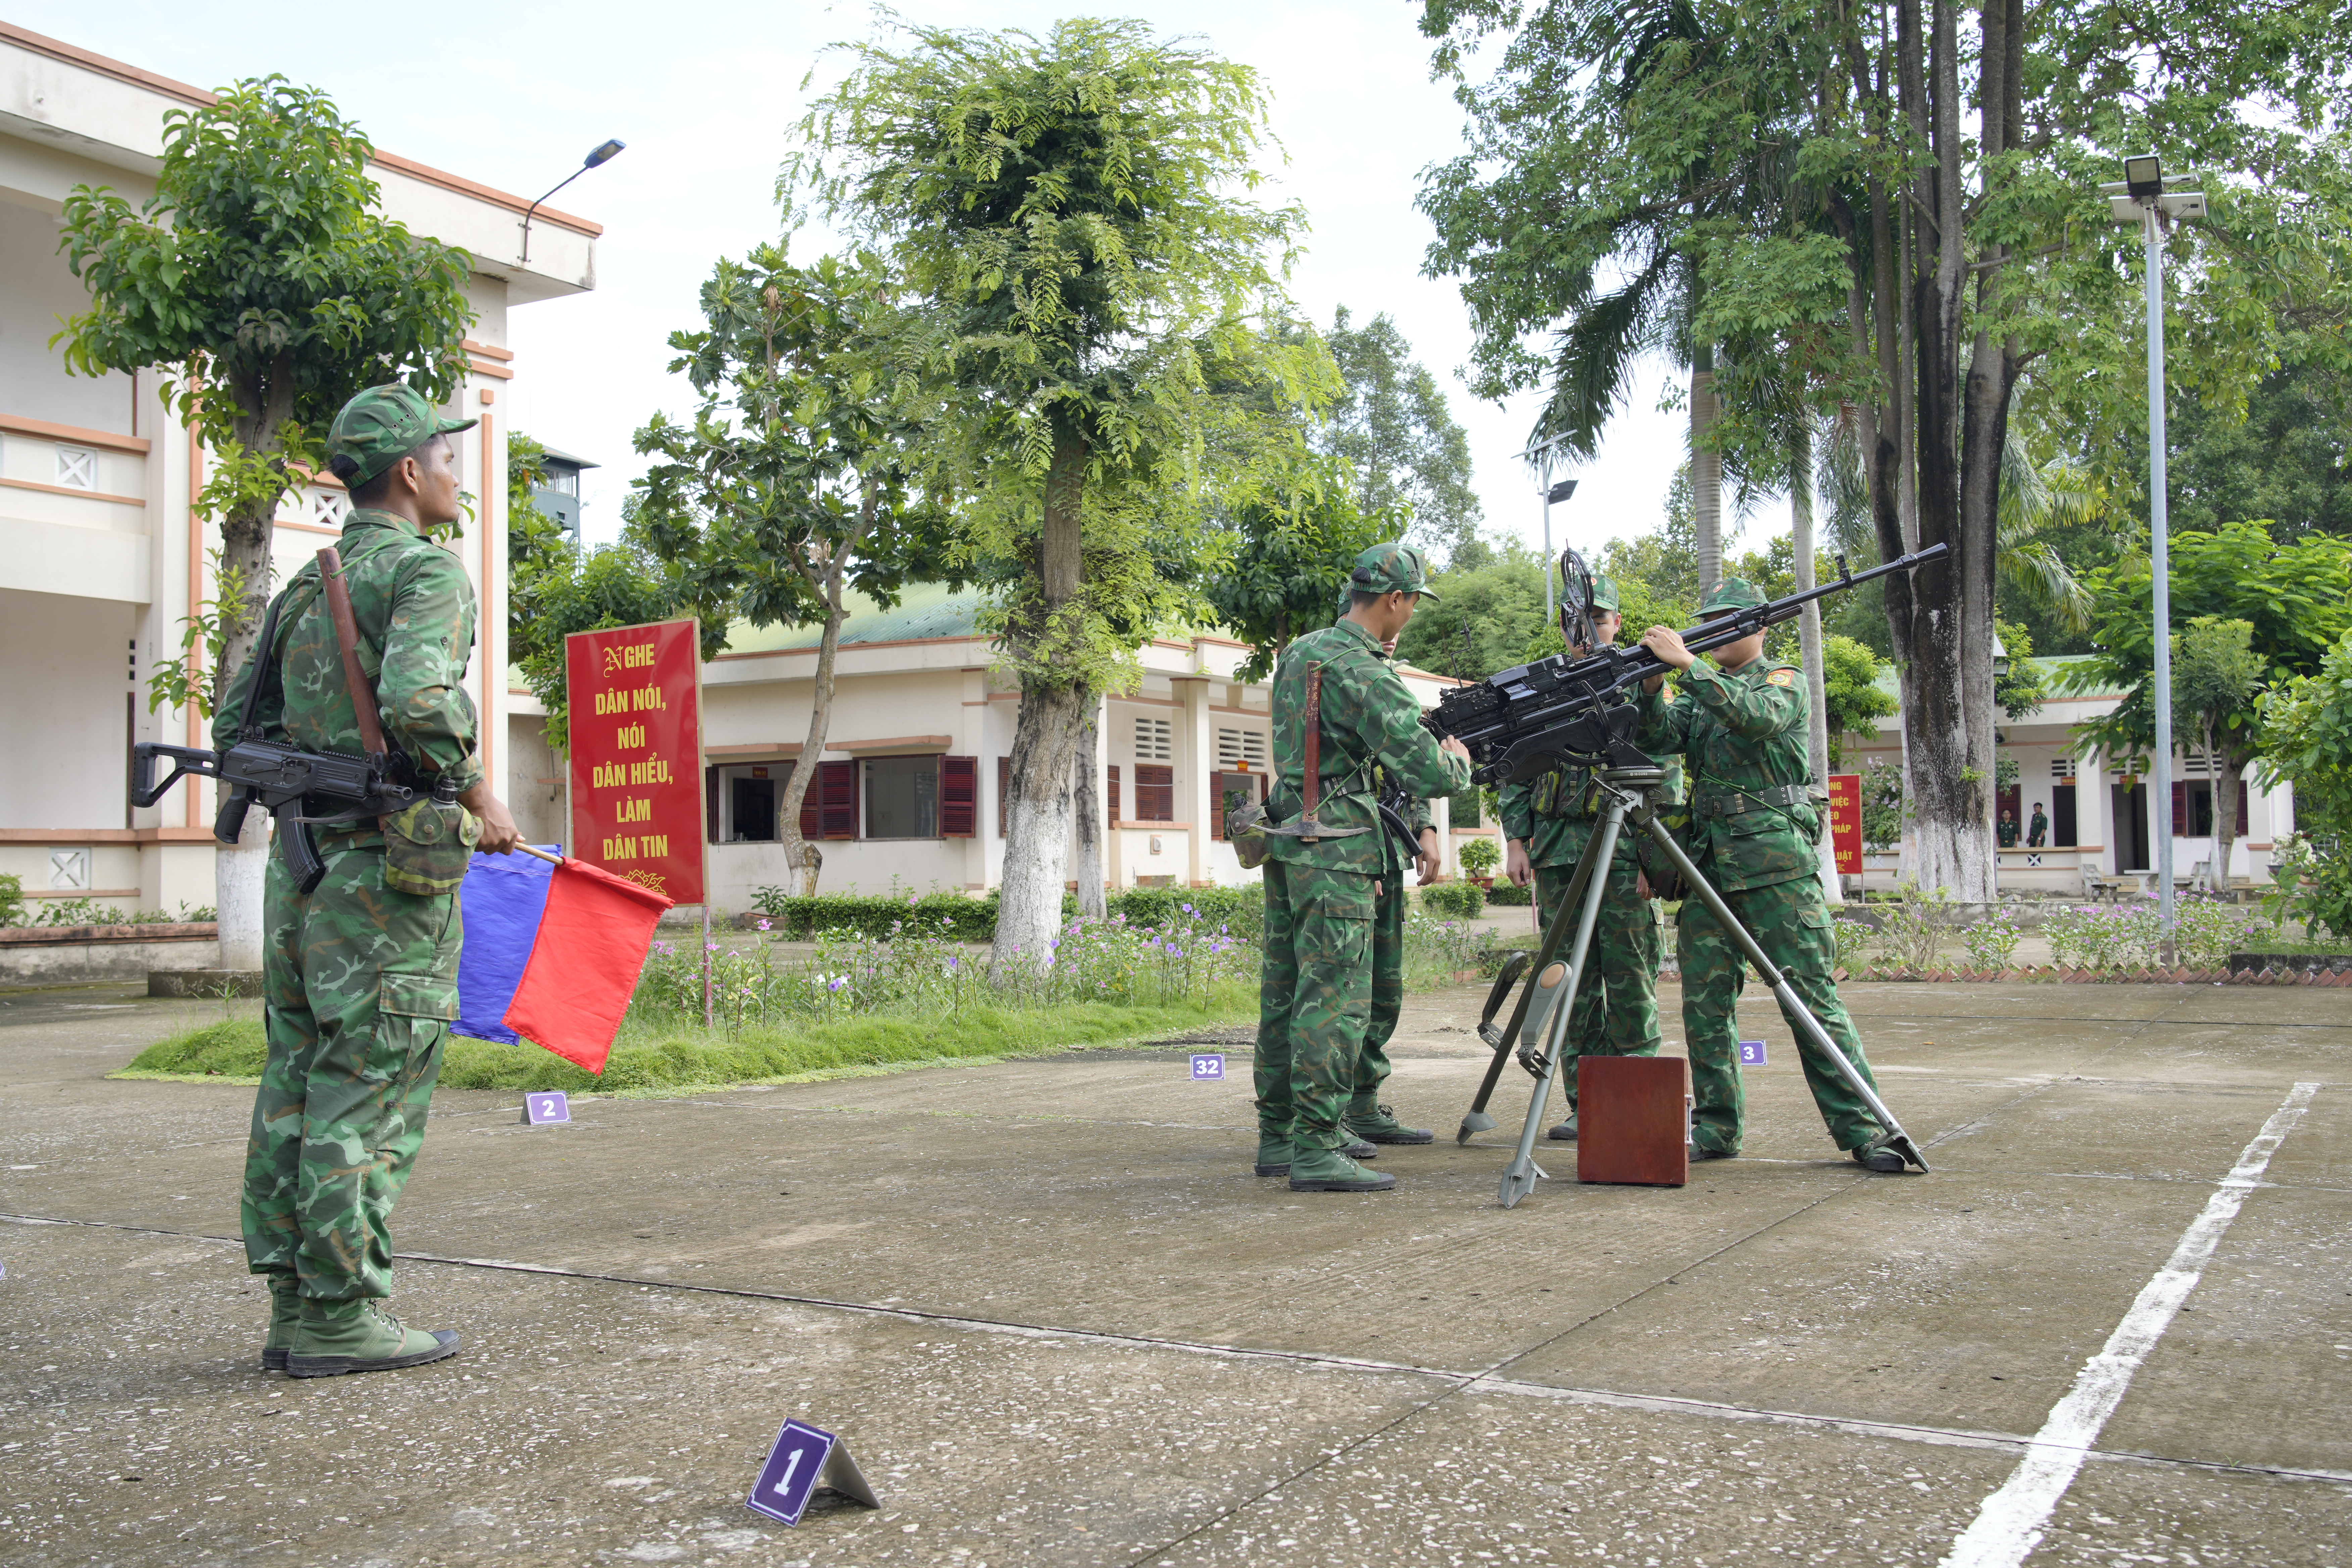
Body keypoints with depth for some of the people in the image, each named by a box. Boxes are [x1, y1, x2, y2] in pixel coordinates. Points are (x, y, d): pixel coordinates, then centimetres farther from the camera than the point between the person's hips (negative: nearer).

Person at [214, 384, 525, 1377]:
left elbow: (238, 726, 20)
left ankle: (293, 1305, 16)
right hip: (389, 871, -8)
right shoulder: (425, 570, -8)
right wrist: (479, 795, -12)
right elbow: (418, 701, -25)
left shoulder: (306, 587, 17)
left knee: (297, 1087, 10)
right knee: (369, 1096, -3)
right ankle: (341, 1316, 1)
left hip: (299, 867, 8)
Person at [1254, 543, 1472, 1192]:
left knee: (1286, 993, 13)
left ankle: (1278, 1135, 20)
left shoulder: (1298, 653, 12)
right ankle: (1315, 1149, -7)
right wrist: (1460, 760, 5)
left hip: (1286, 841, 9)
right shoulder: (1362, 672, -16)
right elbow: (1429, 772, -17)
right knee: (1335, 1001, -7)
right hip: (1336, 852, -9)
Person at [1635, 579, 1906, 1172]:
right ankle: (1717, 1127, 12)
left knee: (1812, 999, -6)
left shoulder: (1784, 681, 4)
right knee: (1705, 1005, 4)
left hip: (1776, 861, -5)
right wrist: (1653, 686, -15)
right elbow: (1658, 738, 4)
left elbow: (1756, 717, -18)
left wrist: (1686, 664, -22)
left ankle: (1863, 1129, -2)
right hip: (1708, 864, 5)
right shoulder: (1700, 692, 20)